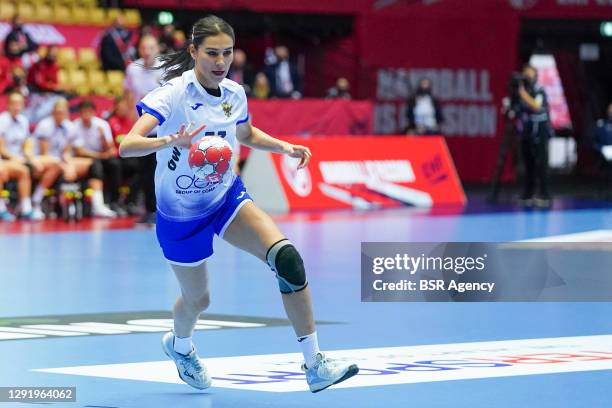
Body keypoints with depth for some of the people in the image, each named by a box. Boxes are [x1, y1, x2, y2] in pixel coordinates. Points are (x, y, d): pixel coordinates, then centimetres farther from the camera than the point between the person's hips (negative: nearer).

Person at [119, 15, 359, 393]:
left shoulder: (234, 93, -7)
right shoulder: (173, 94, -25)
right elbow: (127, 146, -37)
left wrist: (284, 146, -2)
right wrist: (169, 141, -56)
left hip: (227, 197, 4)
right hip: (181, 214, -4)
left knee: (287, 258, -20)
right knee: (198, 299, 13)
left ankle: (315, 365, -16)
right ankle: (180, 344, 53)